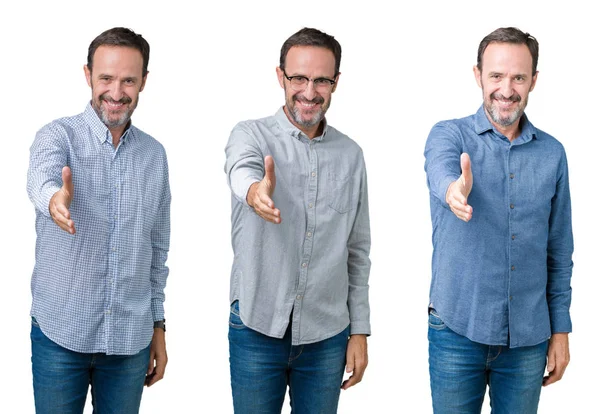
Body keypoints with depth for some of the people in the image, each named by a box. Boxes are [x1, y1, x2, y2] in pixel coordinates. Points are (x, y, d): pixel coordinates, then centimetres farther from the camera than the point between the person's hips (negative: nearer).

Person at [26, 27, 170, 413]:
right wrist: (54, 198, -53)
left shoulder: (154, 154, 6)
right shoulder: (59, 135, -5)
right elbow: (41, 177, -29)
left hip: (131, 338, 3)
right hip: (60, 334, -3)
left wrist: (158, 326, 11)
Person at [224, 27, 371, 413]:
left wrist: (360, 332, 7)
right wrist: (254, 190, -55)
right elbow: (242, 169, -31)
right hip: (258, 328, -3)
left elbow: (358, 252, 9)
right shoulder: (251, 135, -5)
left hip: (326, 335, 3)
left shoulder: (350, 154, 5)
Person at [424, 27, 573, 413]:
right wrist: (454, 190, -52)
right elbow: (442, 172, -29)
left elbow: (559, 252, 9)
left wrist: (560, 330, 7)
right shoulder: (449, 135, -4)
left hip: (528, 337, 3)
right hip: (458, 328, -2)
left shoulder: (552, 153, 4)